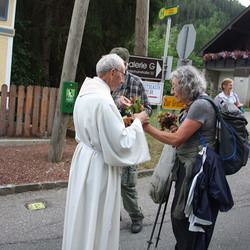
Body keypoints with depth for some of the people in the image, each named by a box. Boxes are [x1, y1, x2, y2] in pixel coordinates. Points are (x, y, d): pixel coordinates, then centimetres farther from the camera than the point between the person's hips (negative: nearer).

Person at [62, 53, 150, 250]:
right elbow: (121, 143, -22)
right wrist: (137, 122, -8)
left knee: (84, 214, 23)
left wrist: (123, 122, 11)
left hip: (84, 158, 9)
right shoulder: (103, 100, -24)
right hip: (98, 166, -9)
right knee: (97, 219, 8)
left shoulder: (86, 93, 5)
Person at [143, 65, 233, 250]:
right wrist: (178, 129, 5)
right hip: (188, 166, 10)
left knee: (187, 221, 4)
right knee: (179, 216, 18)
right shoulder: (194, 105, 12)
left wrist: (146, 127, -15)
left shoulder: (201, 105, -19)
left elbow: (175, 139, -21)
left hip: (197, 170, -10)